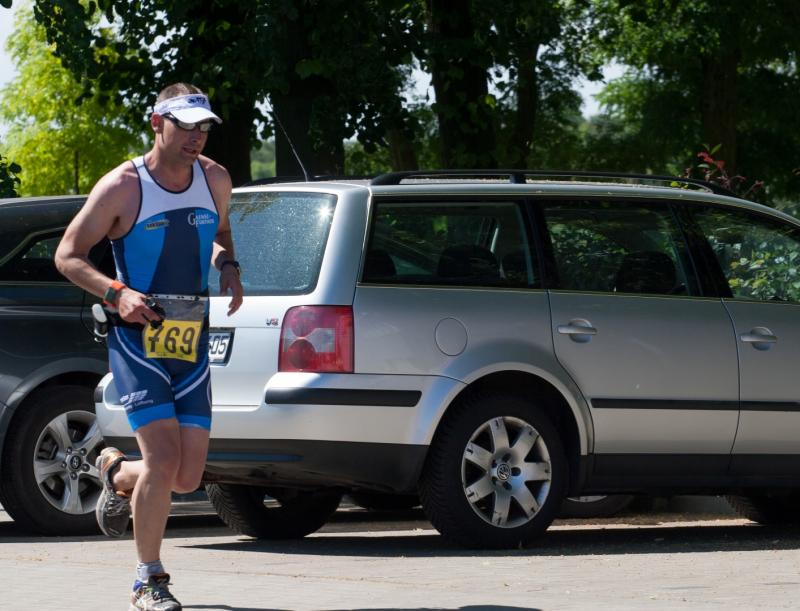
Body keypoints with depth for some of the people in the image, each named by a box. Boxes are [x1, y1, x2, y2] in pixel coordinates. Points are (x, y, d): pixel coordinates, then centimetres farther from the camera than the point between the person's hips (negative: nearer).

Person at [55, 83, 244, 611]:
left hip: (192, 344, 5)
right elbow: (68, 255, -3)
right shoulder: (123, 187, -8)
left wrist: (228, 266, 6)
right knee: (164, 459, -18)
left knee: (188, 478, 1)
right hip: (138, 340, -5)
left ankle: (117, 473, 35)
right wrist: (115, 293, -19)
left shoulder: (215, 180, 7)